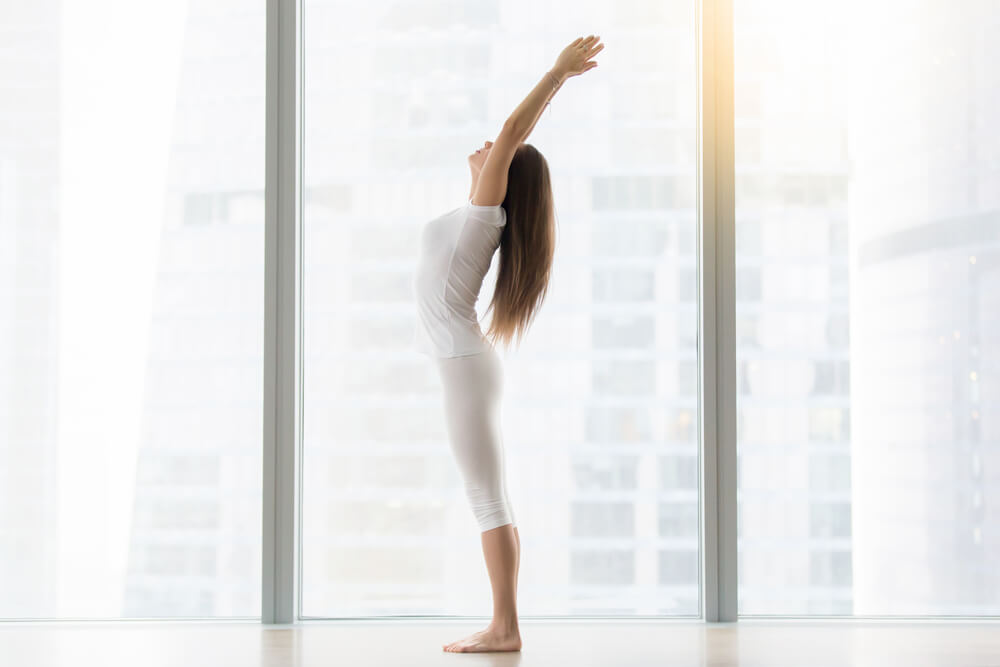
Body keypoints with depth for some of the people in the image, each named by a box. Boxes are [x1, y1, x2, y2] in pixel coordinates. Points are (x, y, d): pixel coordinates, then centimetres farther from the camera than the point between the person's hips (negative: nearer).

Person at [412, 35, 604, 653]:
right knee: (492, 499, 7)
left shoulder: (487, 211, -9)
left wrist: (558, 73, -10)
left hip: (466, 364, -10)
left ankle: (505, 628, -7)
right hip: (462, 365, 10)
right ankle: (504, 624, 10)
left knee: (489, 500, -9)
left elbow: (512, 132, -14)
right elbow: (515, 139, 24)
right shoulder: (480, 215, 14)